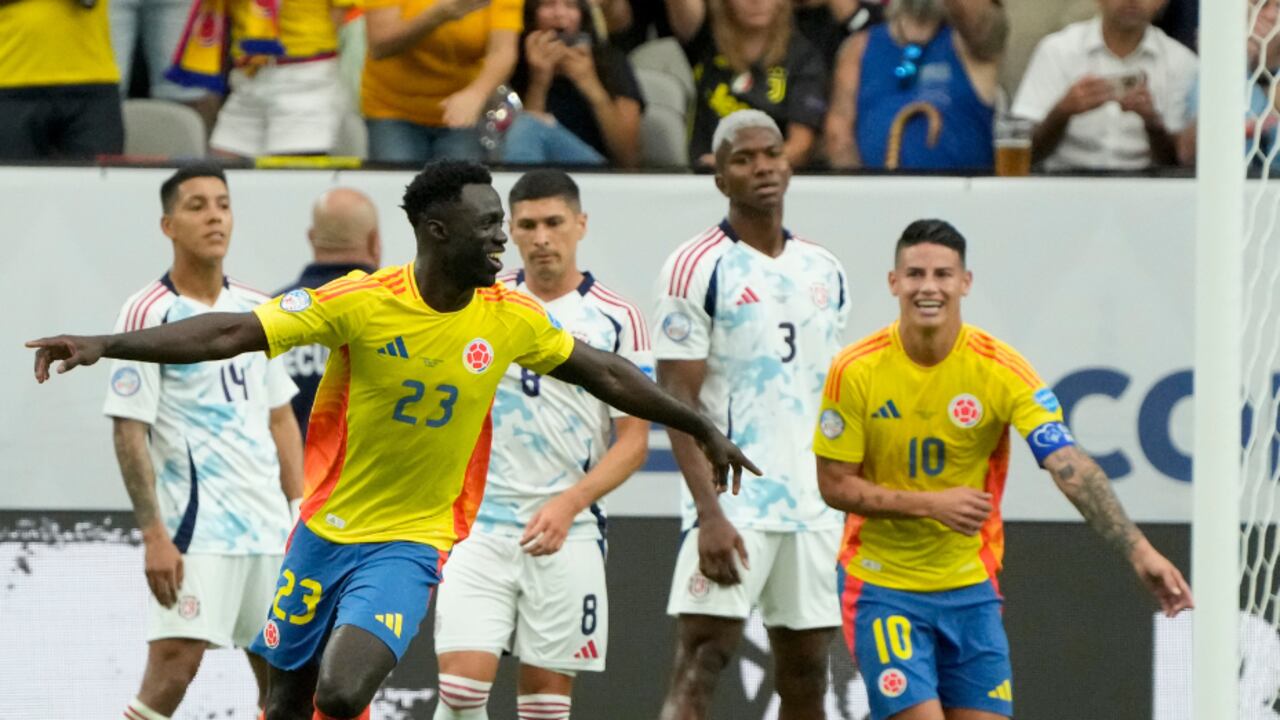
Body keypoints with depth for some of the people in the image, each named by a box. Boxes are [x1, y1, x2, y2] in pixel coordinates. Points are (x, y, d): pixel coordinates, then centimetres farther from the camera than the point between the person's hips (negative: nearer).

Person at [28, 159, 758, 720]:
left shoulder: (513, 320, -6)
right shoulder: (361, 303, -15)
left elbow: (604, 373, 10)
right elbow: (232, 333, -18)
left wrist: (703, 429, 17)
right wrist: (104, 346, -26)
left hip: (410, 545, 0)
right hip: (326, 529, 0)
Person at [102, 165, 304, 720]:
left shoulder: (257, 311, 12)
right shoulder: (148, 315, -8)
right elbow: (129, 431, -11)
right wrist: (153, 534, -17)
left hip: (270, 527, 7)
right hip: (195, 528, -7)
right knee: (173, 664, -16)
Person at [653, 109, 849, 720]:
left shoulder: (824, 274, 13)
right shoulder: (697, 269, -6)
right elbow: (678, 401, -10)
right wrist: (709, 513, -19)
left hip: (814, 507, 6)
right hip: (732, 503, -6)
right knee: (698, 665, -14)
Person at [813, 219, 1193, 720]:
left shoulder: (1001, 370, -11)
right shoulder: (856, 372, -11)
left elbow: (1071, 468, -20)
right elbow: (835, 485, -6)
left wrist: (1138, 552, -32)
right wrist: (930, 504, -21)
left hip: (970, 588, 2)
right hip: (882, 586, -2)